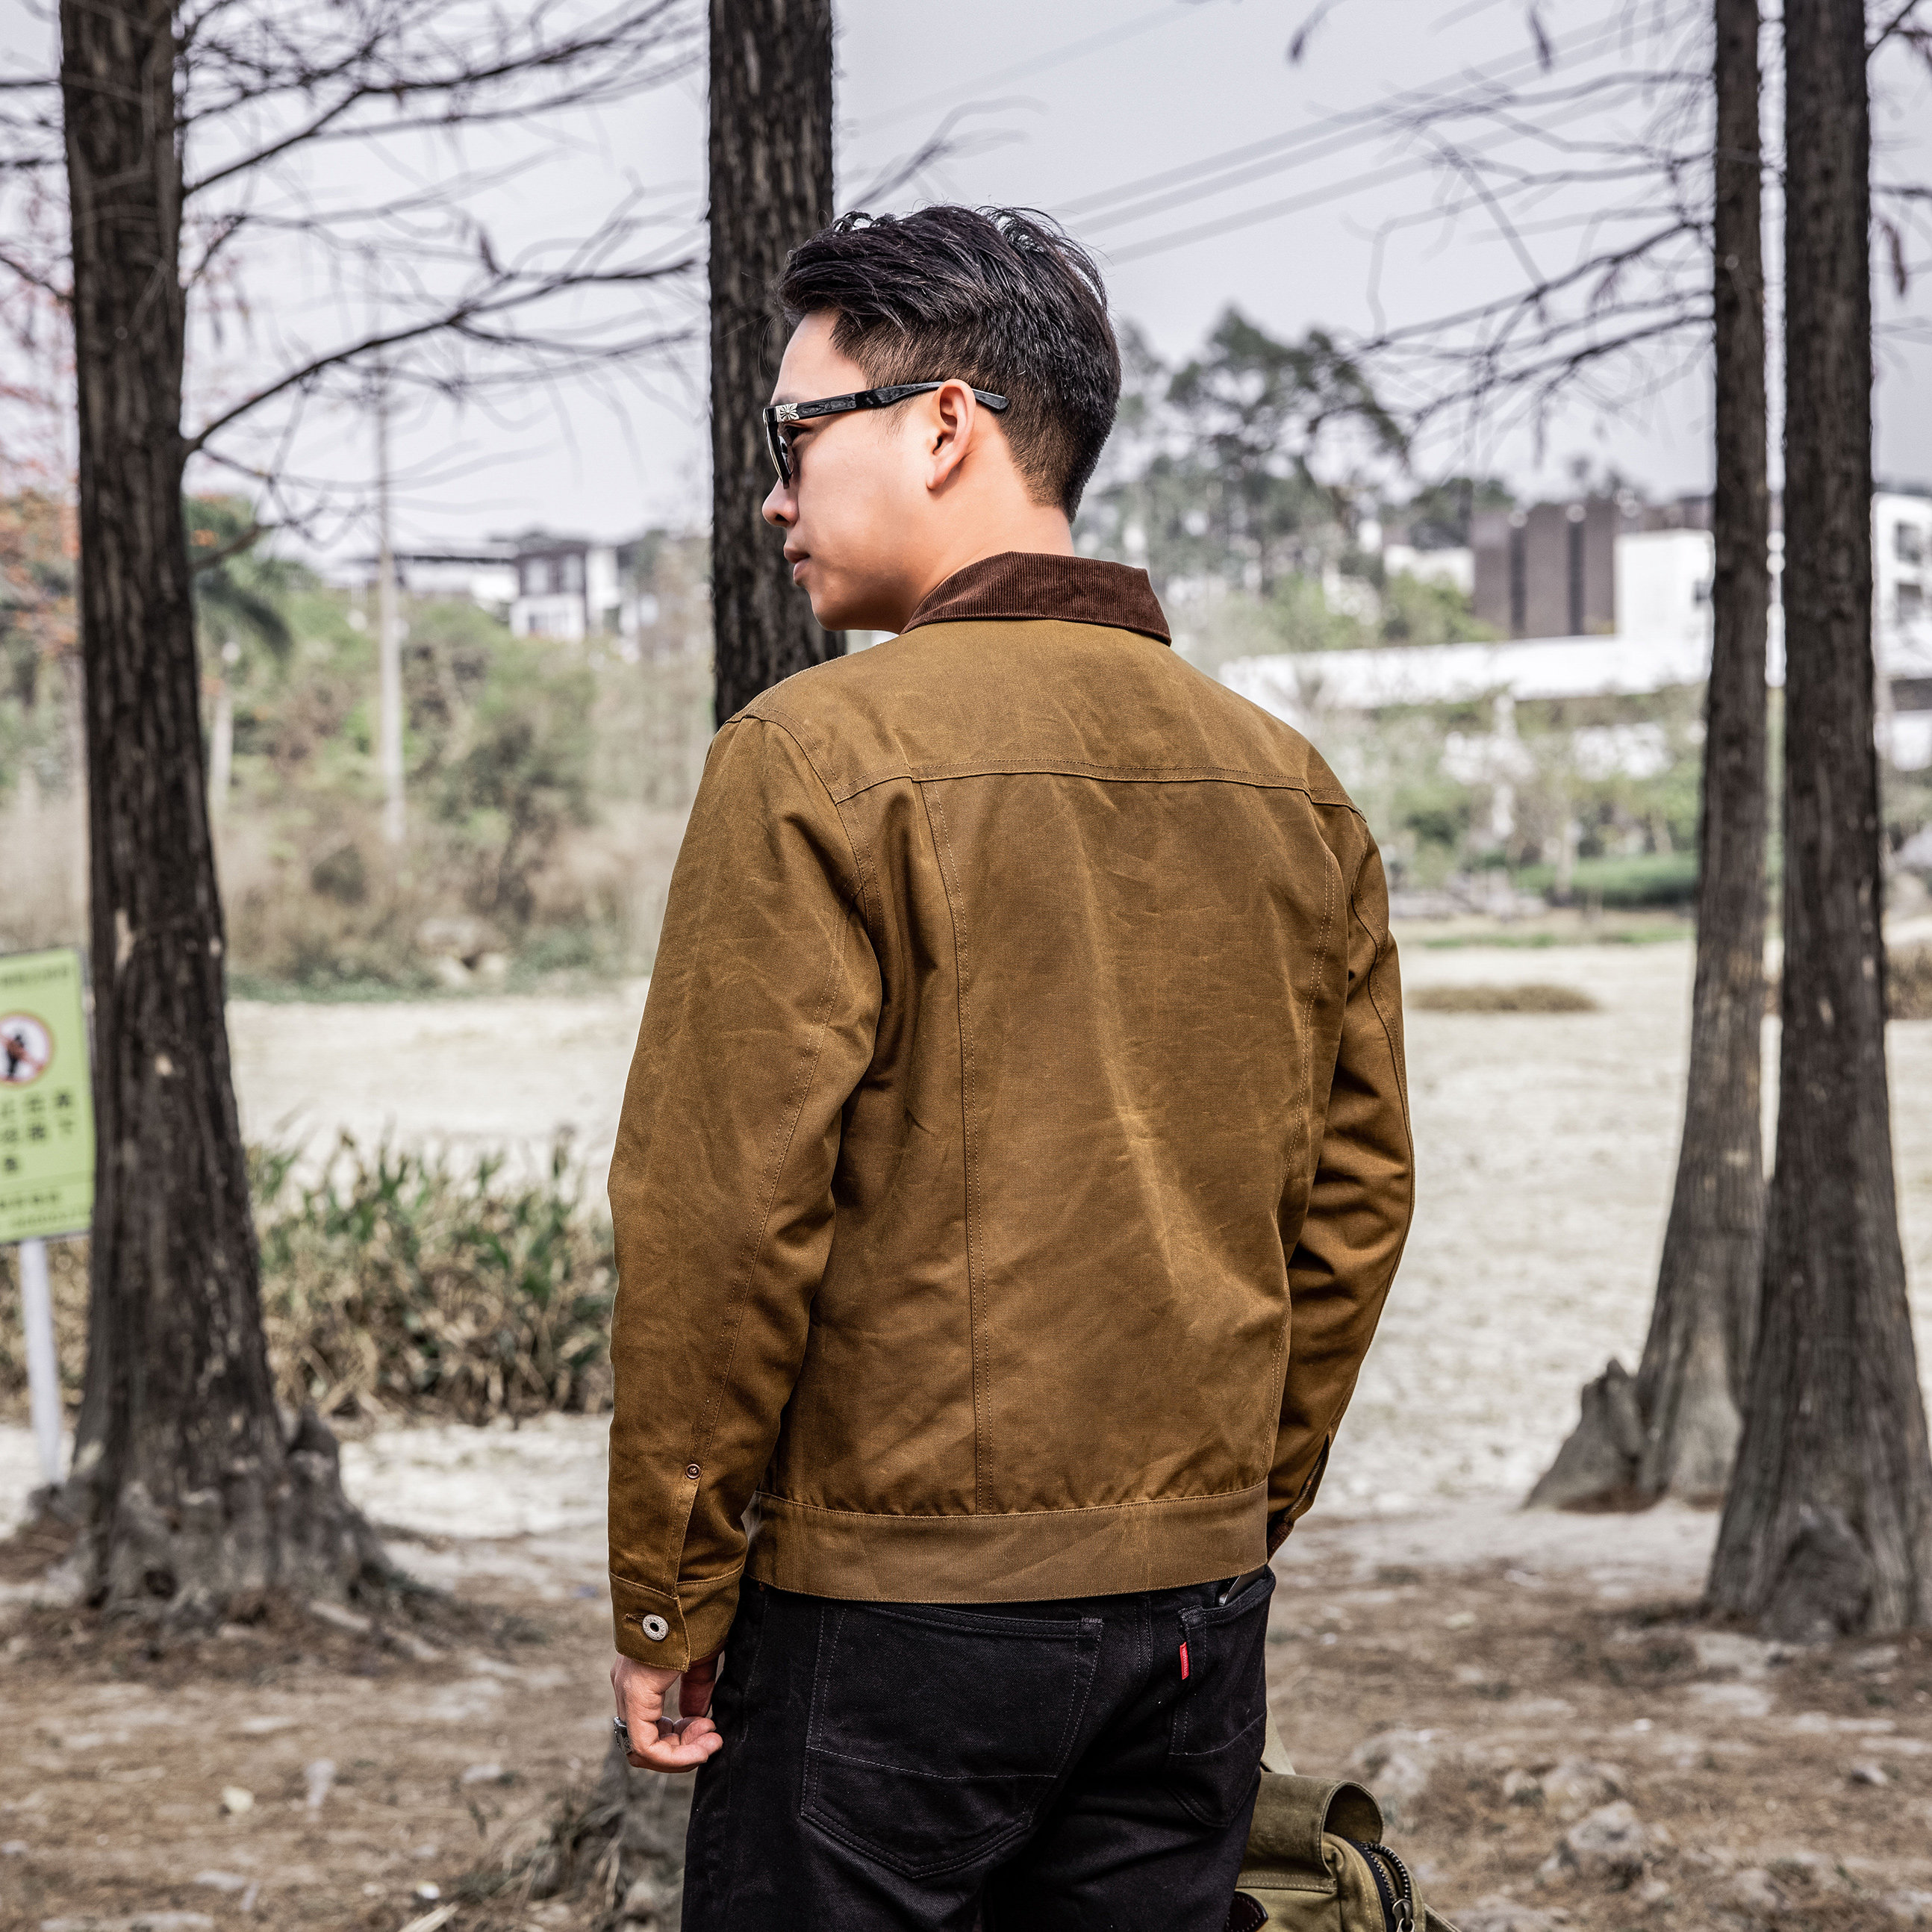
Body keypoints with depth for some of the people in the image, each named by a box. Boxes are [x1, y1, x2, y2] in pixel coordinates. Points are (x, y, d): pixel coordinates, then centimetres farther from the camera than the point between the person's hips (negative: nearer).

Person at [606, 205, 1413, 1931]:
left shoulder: (817, 757, -11)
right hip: (1199, 1611, 6)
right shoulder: (1293, 787, 7)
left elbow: (722, 1219, -14)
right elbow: (1355, 1202, 11)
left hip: (886, 1601, -6)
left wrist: (667, 1598, -5)